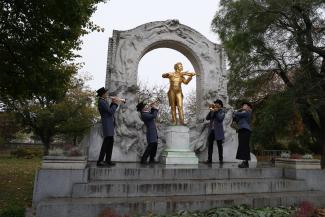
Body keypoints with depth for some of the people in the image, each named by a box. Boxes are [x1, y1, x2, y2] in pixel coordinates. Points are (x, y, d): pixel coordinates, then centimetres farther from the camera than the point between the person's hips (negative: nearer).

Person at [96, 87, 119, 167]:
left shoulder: (104, 101, 18)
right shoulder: (102, 102, -13)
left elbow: (109, 110, 18)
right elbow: (110, 111, -18)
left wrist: (113, 103, 9)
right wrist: (115, 104, -6)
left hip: (110, 125, 10)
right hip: (107, 124, -10)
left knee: (110, 142, 12)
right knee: (106, 142, -9)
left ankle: (108, 160, 19)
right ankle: (100, 161, -4)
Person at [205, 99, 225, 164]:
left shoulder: (222, 111, 1)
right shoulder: (213, 111, 14)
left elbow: (220, 118, -16)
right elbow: (207, 118, 3)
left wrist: (216, 111, -13)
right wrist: (211, 111, -6)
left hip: (218, 131, -4)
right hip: (211, 130, 4)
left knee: (219, 145, 3)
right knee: (210, 145, 3)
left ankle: (221, 159, 11)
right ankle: (209, 159, 8)